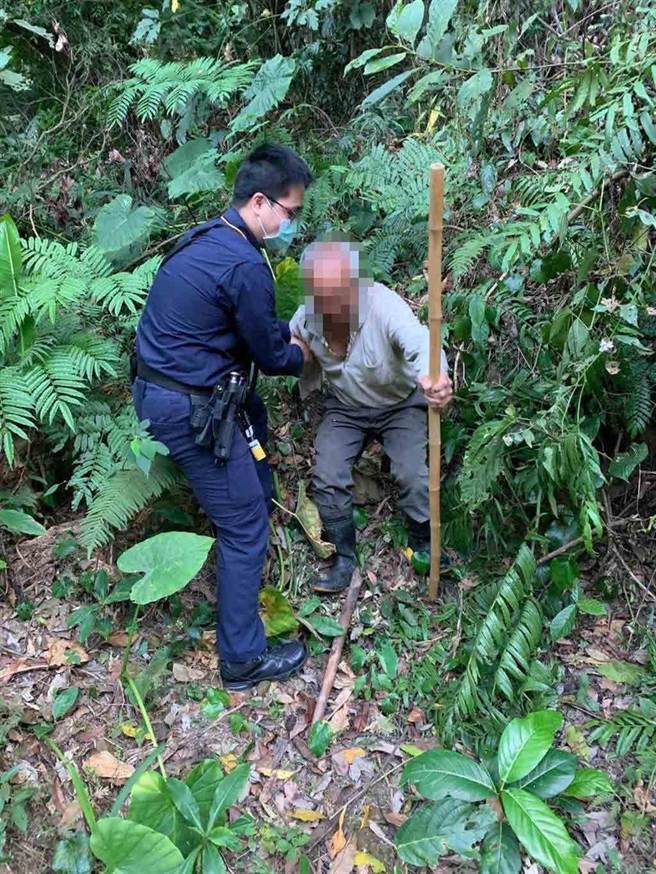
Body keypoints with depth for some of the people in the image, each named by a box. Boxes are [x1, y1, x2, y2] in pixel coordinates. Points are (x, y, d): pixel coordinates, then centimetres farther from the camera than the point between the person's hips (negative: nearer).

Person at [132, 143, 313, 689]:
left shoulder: (209, 238, 9)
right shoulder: (246, 266, -21)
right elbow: (269, 355, -9)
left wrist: (295, 333, 17)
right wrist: (301, 354, 11)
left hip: (156, 387, 10)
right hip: (188, 410, -10)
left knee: (253, 414, 35)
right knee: (244, 526, 0)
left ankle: (260, 499, 55)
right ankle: (244, 659, 13)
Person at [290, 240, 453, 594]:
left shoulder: (383, 303, -33)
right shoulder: (305, 318, -18)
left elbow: (417, 340, -54)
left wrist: (433, 376, -77)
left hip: (400, 403, -3)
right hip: (345, 407, 3)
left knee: (415, 476, -18)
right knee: (327, 478, -13)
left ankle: (423, 546, 14)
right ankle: (345, 557, 10)